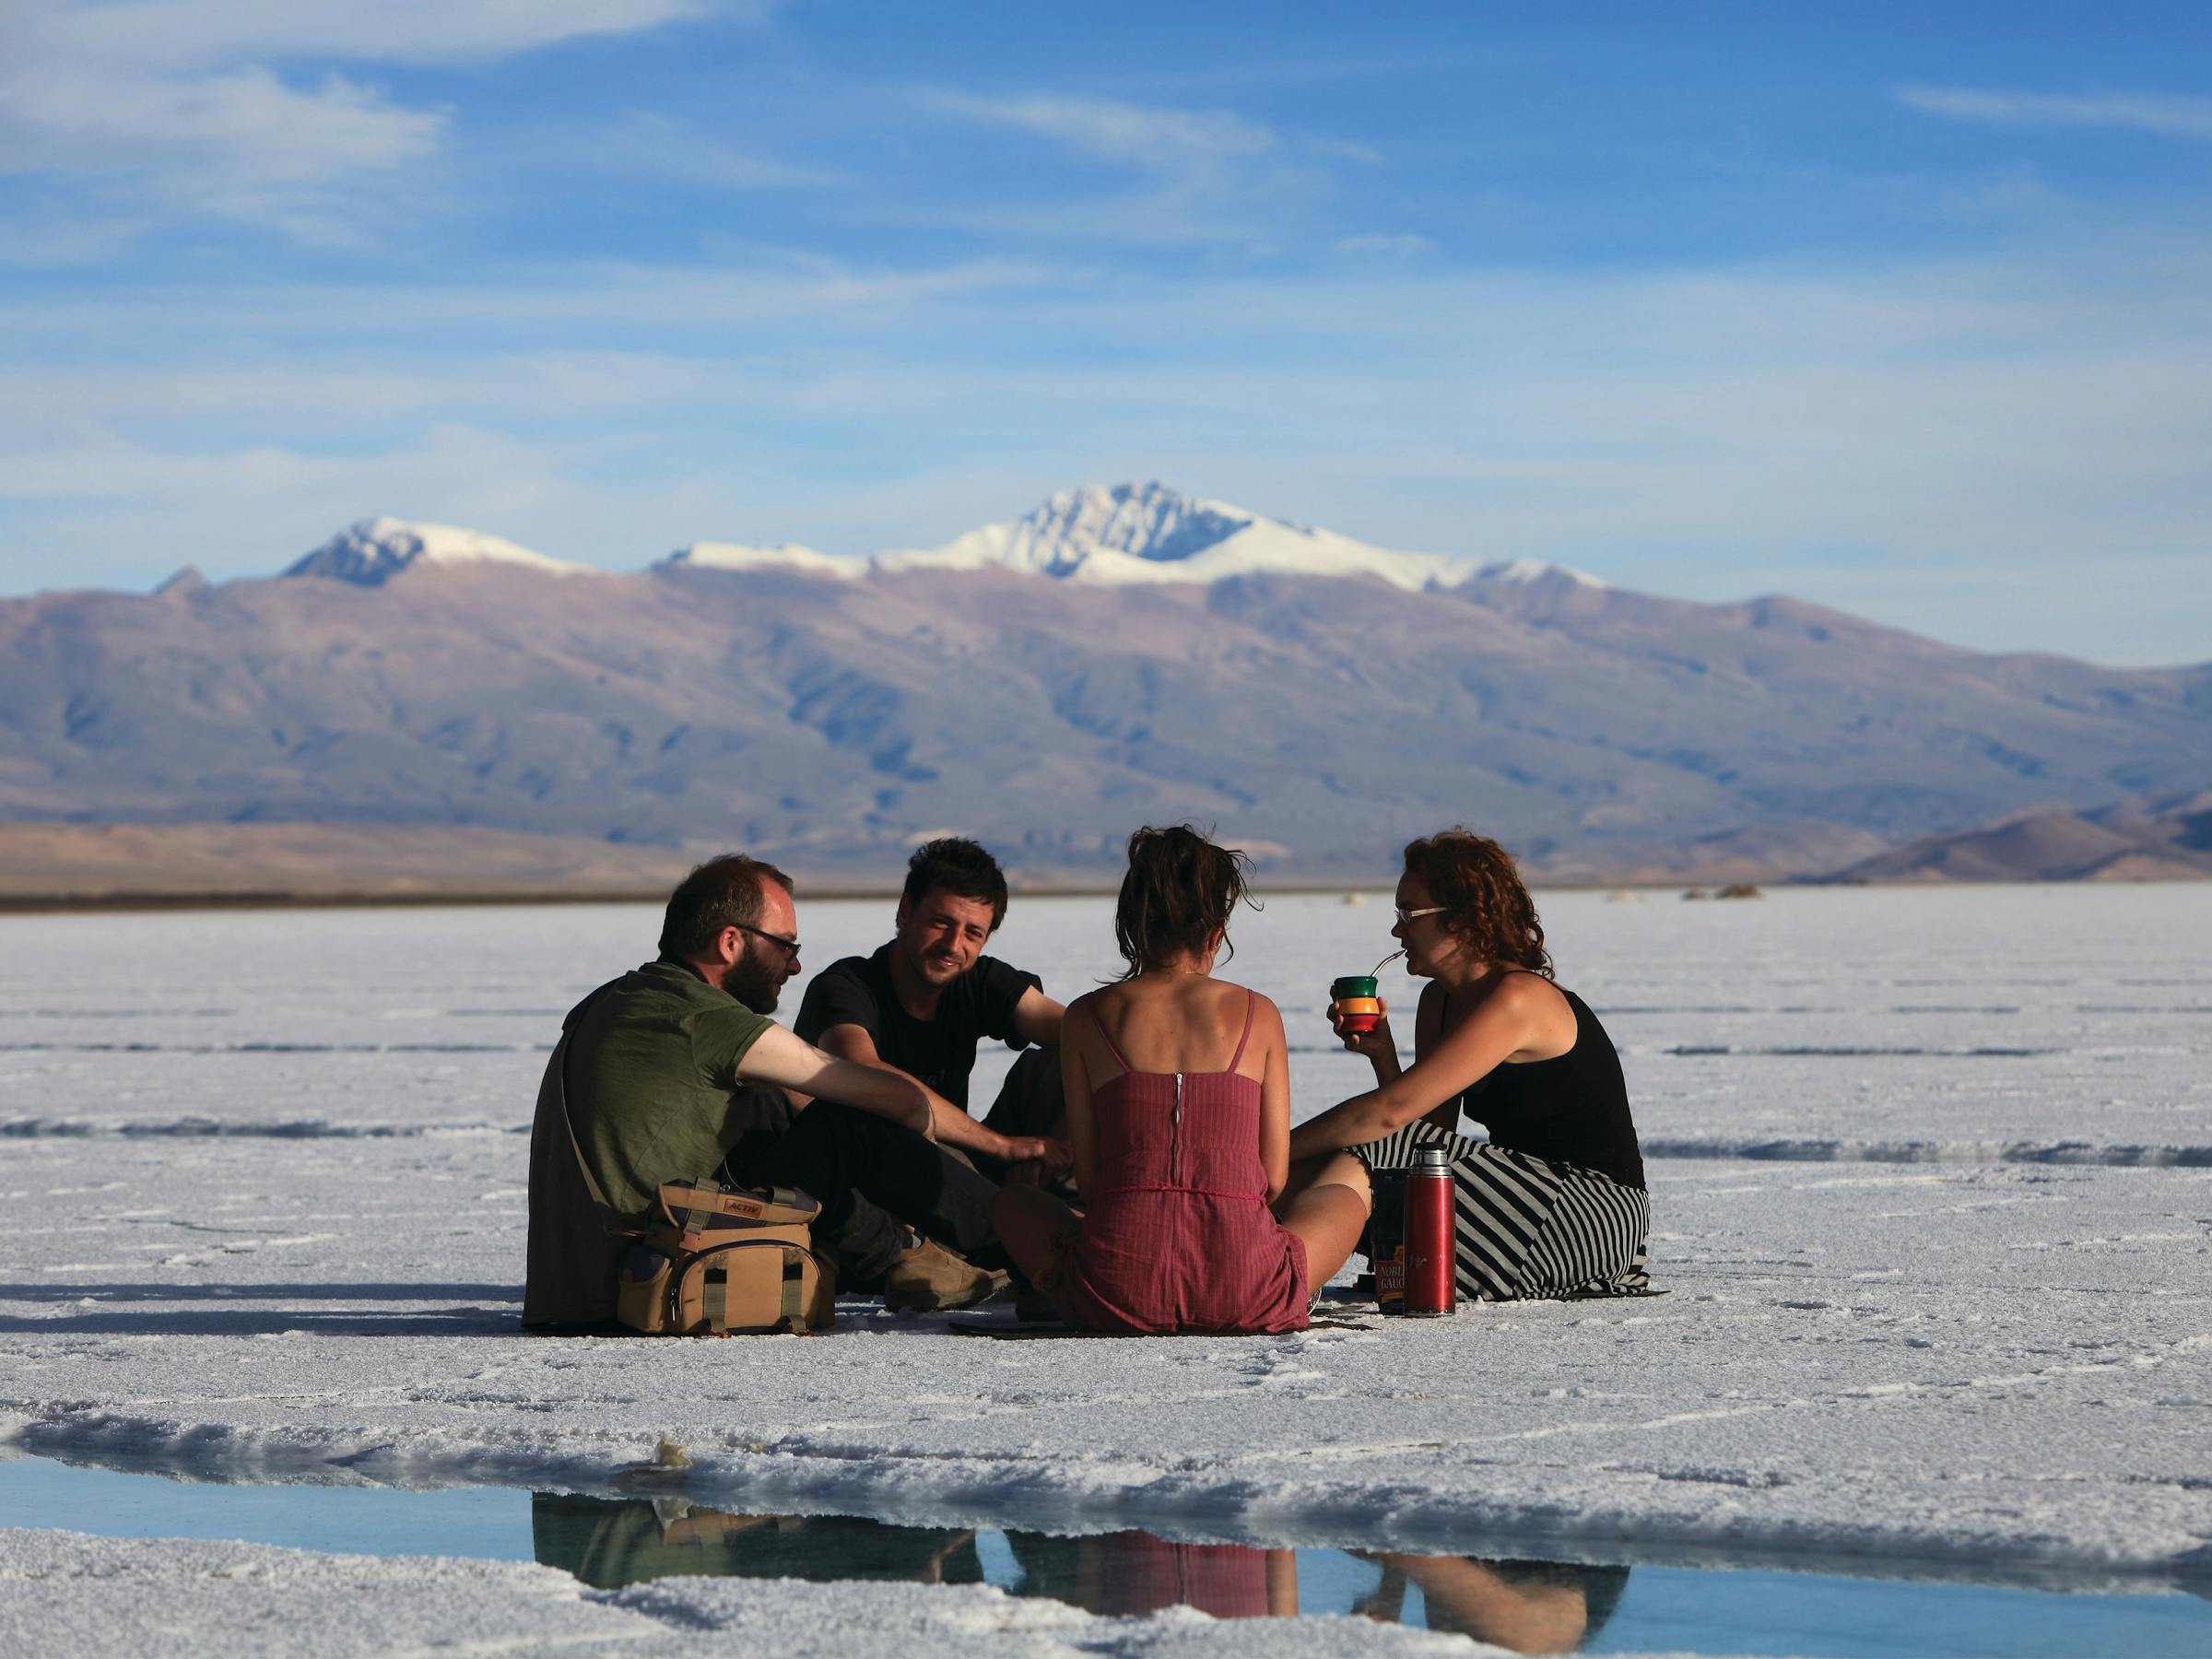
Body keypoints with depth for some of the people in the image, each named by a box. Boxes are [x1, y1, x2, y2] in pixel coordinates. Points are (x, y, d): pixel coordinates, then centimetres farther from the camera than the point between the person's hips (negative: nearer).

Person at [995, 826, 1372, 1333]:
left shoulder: (1088, 1017, 6)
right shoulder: (1257, 1014, 6)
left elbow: (1088, 1178, 6)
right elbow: (1273, 1179, 8)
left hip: (1118, 1295, 1)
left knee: (1014, 1200, 34)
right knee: (1351, 1177, 30)